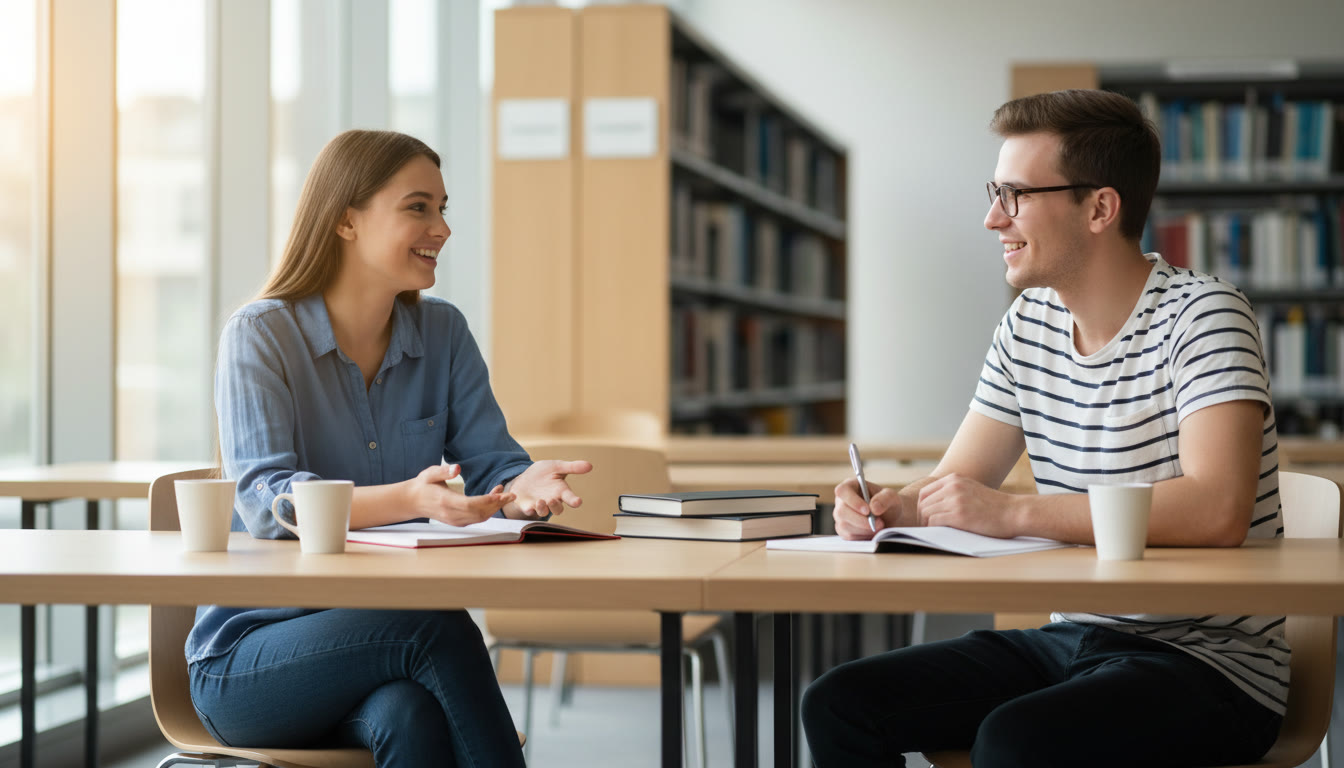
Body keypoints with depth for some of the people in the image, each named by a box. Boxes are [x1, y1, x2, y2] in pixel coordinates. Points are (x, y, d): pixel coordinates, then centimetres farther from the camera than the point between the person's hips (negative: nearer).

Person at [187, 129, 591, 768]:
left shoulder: (442, 332, 8)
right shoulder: (260, 335, -7)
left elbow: (488, 463, 2)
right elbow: (264, 500, -20)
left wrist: (525, 486, -25)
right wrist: (410, 499, -38)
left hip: (387, 638, 3)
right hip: (251, 656, -3)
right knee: (439, 628, -32)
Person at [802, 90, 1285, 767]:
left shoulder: (1201, 318, -14)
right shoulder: (1027, 328, 10)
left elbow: (1217, 512, -28)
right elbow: (955, 491, 12)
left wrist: (1014, 513, -25)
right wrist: (888, 508, -12)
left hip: (1211, 661, -7)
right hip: (1072, 638, 7)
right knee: (838, 704, -8)